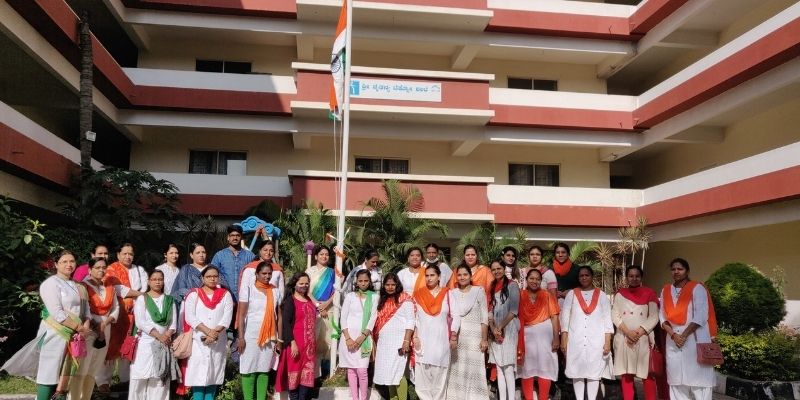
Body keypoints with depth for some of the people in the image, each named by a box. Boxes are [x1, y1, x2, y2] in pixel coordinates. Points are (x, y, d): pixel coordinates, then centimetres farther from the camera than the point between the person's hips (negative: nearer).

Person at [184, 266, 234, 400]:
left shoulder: (225, 294, 10)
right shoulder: (194, 294, 6)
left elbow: (227, 317, 0)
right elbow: (190, 317, -5)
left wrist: (215, 332, -15)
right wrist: (208, 331, -14)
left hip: (219, 341, 2)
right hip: (198, 340, -2)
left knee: (214, 373, 2)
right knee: (198, 373, -6)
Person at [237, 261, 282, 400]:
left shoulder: (276, 291, 7)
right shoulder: (248, 289, -2)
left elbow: (279, 316, 9)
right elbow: (241, 315, -5)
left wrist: (279, 339, 6)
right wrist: (241, 337, -12)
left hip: (270, 337, 3)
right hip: (251, 336, -3)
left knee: (264, 370, 6)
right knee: (249, 370, 2)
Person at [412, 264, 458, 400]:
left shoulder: (447, 294, 3)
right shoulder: (419, 294, 5)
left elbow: (455, 316, 3)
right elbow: (413, 317, 4)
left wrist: (454, 337, -4)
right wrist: (415, 336, -4)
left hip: (441, 339, 0)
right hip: (423, 339, 1)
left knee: (440, 374, 4)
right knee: (422, 375, -1)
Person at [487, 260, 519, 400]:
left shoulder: (512, 285, -1)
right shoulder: (492, 288, 16)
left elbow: (514, 310, -8)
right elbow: (490, 310, 10)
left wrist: (500, 327, -10)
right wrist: (493, 328, -6)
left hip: (508, 329, -5)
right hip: (495, 331, 5)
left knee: (508, 367, -10)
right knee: (499, 367, 5)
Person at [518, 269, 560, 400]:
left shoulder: (547, 295, 2)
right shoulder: (520, 296, 3)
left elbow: (554, 317, -2)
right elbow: (517, 318, 0)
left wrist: (556, 338, -9)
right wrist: (518, 338, -6)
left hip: (544, 335, -1)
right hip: (526, 336, 1)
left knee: (544, 368, 2)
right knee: (527, 369, 7)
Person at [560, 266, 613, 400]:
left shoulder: (601, 295, 10)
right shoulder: (571, 294, 9)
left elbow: (607, 319, 5)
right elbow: (565, 317, 5)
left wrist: (607, 341, -3)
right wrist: (564, 339, -2)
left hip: (596, 340, 0)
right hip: (576, 340, 0)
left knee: (594, 371, -1)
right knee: (577, 371, 1)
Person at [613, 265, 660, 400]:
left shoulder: (649, 293, 6)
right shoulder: (620, 294, 10)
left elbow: (654, 316, -1)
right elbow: (615, 315, 2)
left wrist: (639, 332, -12)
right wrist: (628, 332, -12)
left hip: (644, 339, -2)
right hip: (623, 339, 2)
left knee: (647, 374, -2)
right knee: (626, 374, 5)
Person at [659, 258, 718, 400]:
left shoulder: (697, 288, -1)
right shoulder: (666, 290, 12)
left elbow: (701, 316, -9)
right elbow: (663, 317, 7)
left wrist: (684, 335, -11)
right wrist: (673, 335, -7)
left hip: (695, 340, -4)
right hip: (673, 342, 4)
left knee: (697, 378, -4)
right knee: (676, 380, 6)